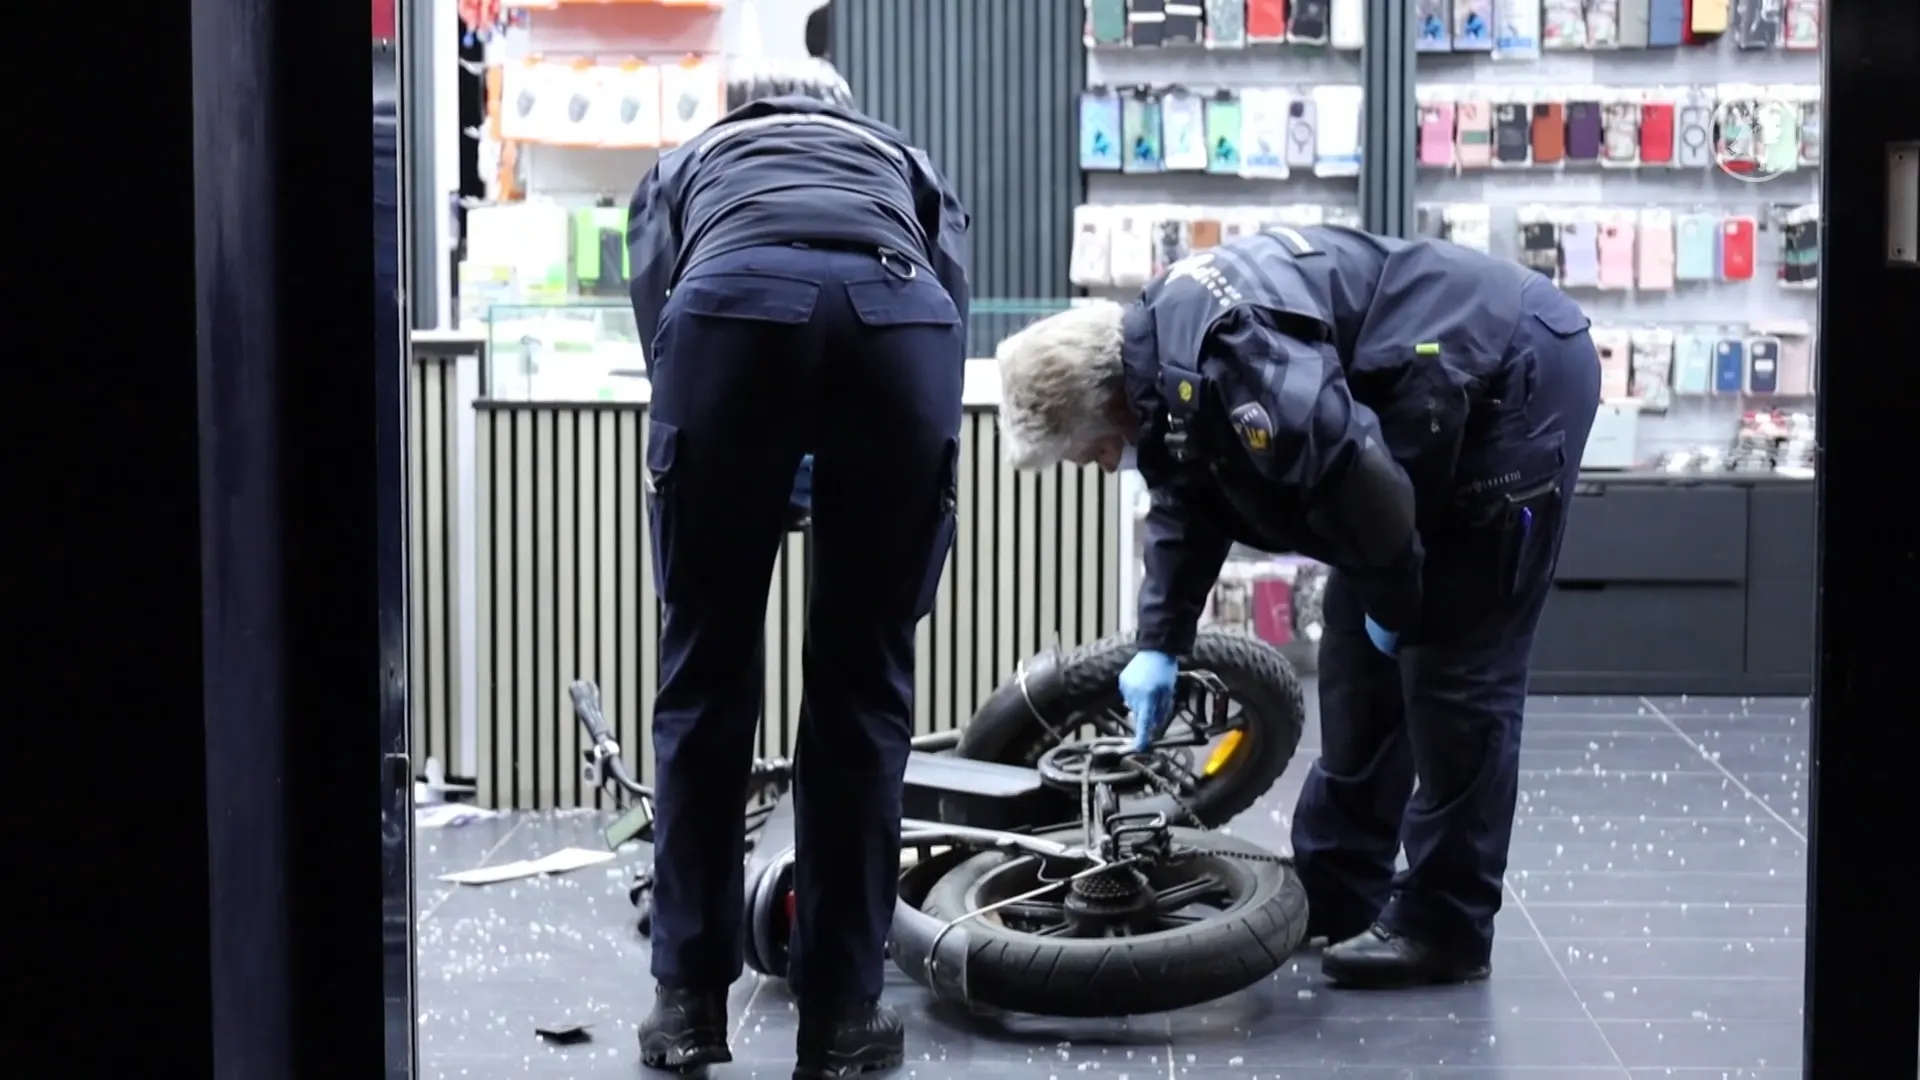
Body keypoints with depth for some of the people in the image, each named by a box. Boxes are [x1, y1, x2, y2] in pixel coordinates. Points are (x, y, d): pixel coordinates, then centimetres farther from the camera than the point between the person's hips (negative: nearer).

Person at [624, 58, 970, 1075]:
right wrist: (884, 481, 29)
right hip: (900, 317, 1)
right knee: (863, 683, 10)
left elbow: (658, 305, 23)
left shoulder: (686, 161, 39)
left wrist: (762, 485, 30)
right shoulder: (902, 158, 41)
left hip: (733, 309, 0)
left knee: (707, 673, 12)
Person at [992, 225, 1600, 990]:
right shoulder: (1161, 354, 4)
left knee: (1453, 667, -8)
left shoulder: (1224, 358, -29)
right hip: (1450, 406, 10)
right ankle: (1333, 891, 21)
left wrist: (1393, 603, -15)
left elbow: (1358, 478, -32)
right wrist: (1159, 644, 13)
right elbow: (1187, 503, 17)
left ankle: (1445, 928, 1)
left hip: (1519, 378, -10)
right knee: (1358, 650, 13)